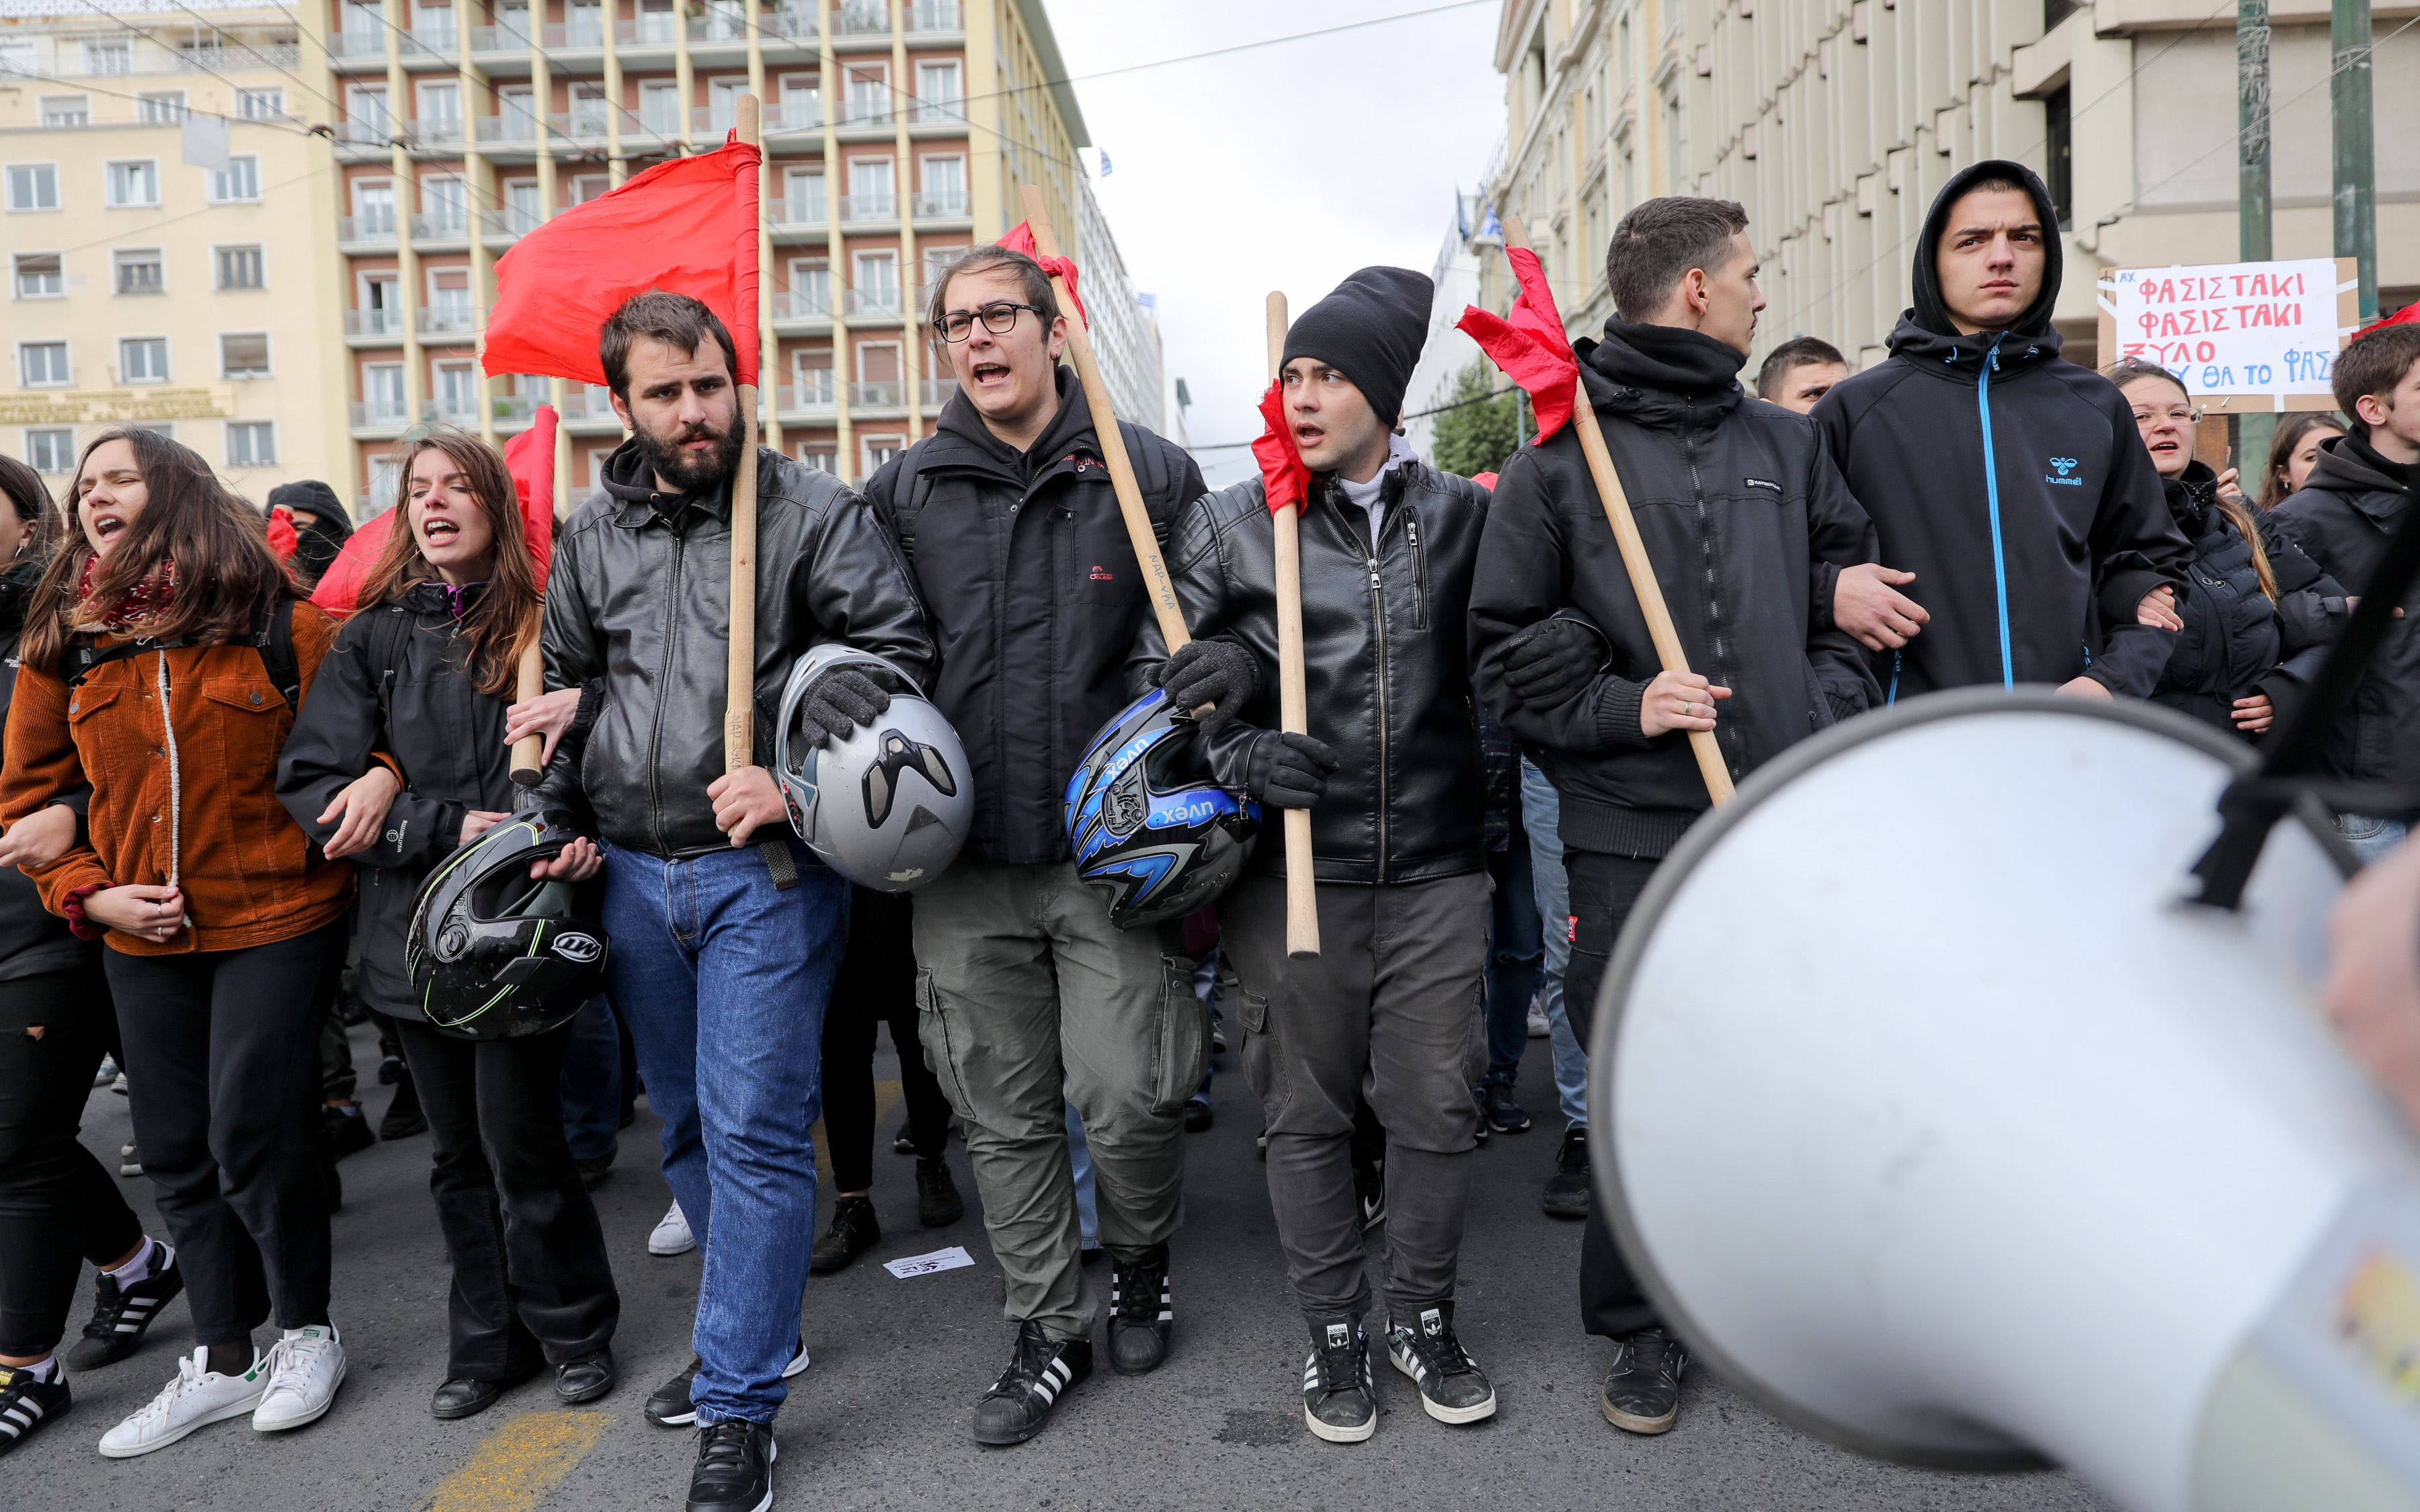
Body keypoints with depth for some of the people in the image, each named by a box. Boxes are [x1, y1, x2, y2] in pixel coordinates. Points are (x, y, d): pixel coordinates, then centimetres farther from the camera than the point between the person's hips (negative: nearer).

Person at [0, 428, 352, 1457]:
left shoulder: (280, 623, -7)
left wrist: (333, 846, -15)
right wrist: (87, 894, -2)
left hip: (275, 920, -5)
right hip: (143, 939, 5)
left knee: (253, 1139, -2)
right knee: (178, 1151, 13)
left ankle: (307, 1330, 22)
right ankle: (224, 1359, 30)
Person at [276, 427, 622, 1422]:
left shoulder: (542, 627, -2)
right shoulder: (375, 638, 5)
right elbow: (310, 787, -2)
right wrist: (445, 827, -15)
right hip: (414, 931, 3)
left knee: (521, 1145, 0)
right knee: (459, 1155, 13)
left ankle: (574, 1333, 21)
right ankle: (489, 1341, 29)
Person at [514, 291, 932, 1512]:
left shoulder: (811, 511, -5)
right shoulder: (591, 534, 10)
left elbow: (898, 649, -10)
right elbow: (564, 682, 20)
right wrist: (566, 817, 8)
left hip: (766, 873, -5)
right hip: (634, 874, 6)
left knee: (753, 1129, -5)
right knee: (687, 1124, 16)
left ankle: (739, 1409, 6)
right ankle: (755, 1325, 36)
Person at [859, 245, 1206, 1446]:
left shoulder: (1148, 473, 3)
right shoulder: (902, 492, 8)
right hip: (962, 864, 3)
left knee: (1125, 1098, -3)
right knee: (1003, 1116, 9)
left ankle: (1141, 1261, 29)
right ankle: (1050, 1326, 26)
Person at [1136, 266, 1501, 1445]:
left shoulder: (1461, 515, 6)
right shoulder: (1226, 526, 2)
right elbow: (1163, 675, 3)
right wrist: (1240, 754, -14)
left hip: (1435, 871, 1)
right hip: (1290, 872, -1)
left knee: (1437, 1108, 8)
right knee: (1307, 1113, 9)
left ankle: (1421, 1315, 30)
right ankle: (1333, 1329, 28)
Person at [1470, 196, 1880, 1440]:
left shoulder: (1789, 444, 13)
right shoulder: (1556, 462, 0)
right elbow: (1506, 651, -1)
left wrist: (1831, 714, 4)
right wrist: (1619, 708, -13)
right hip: (1633, 835, -3)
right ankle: (1643, 1326, 25)